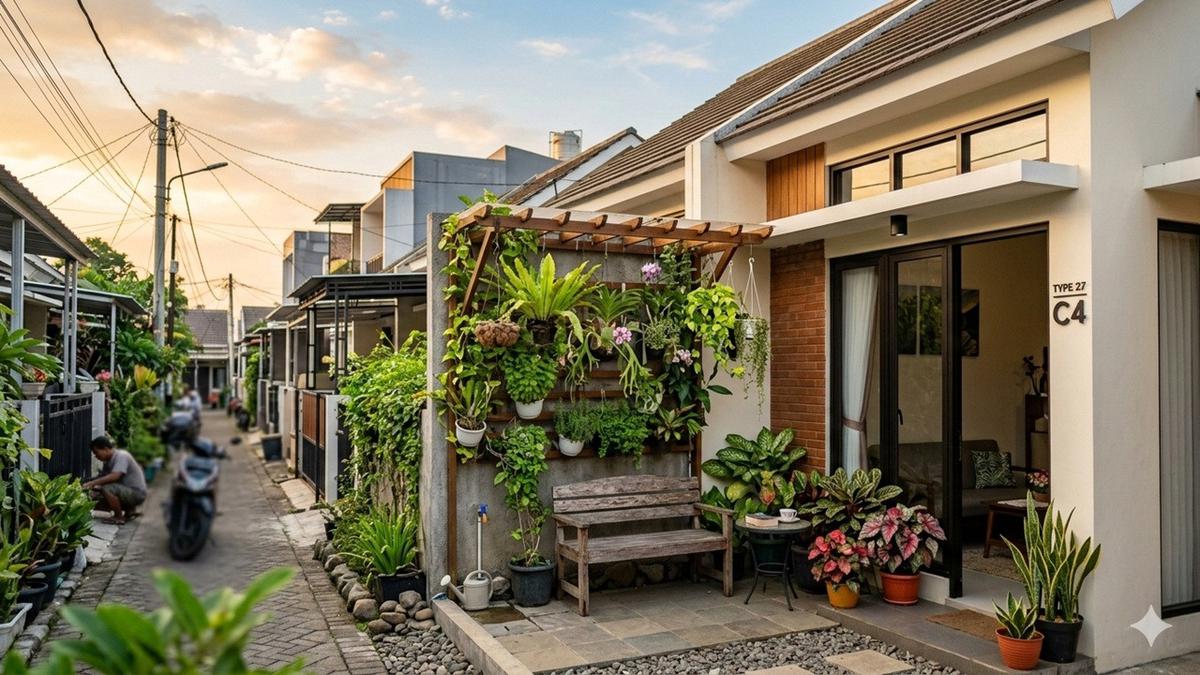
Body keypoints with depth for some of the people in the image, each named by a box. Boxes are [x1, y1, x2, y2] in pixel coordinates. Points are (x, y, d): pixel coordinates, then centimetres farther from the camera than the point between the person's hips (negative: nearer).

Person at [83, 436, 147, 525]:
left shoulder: (121, 456, -17)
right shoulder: (108, 461, 11)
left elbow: (114, 476, -30)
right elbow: (102, 477, 7)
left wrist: (93, 483, -29)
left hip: (137, 494, -10)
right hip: (126, 492, 10)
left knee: (106, 489, -28)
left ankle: (119, 517, -11)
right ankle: (128, 511, 16)